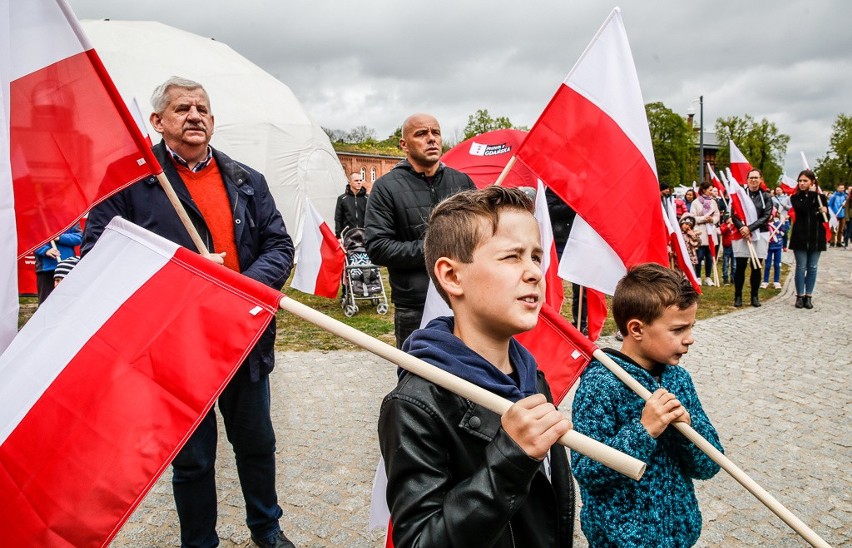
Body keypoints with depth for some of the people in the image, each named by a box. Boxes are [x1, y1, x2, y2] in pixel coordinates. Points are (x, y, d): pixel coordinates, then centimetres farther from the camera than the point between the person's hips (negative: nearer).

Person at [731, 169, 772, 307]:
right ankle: (738, 296, 8)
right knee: (740, 266, 0)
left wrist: (749, 228, -15)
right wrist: (742, 228, -18)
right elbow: (734, 215, -2)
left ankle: (754, 296, 14)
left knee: (756, 267, 4)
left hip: (760, 234, 1)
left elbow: (766, 216, -4)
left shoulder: (766, 196, 4)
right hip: (741, 234, -1)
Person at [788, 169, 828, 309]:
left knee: (812, 267, 5)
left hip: (816, 237, 2)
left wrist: (824, 212, -12)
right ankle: (800, 296, 8)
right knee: (801, 267, 1)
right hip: (800, 236, -2)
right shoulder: (795, 197, 2)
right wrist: (811, 193, -11)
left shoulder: (820, 197, 7)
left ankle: (808, 296, 12)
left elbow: (826, 218, 10)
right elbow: (803, 209, -18)